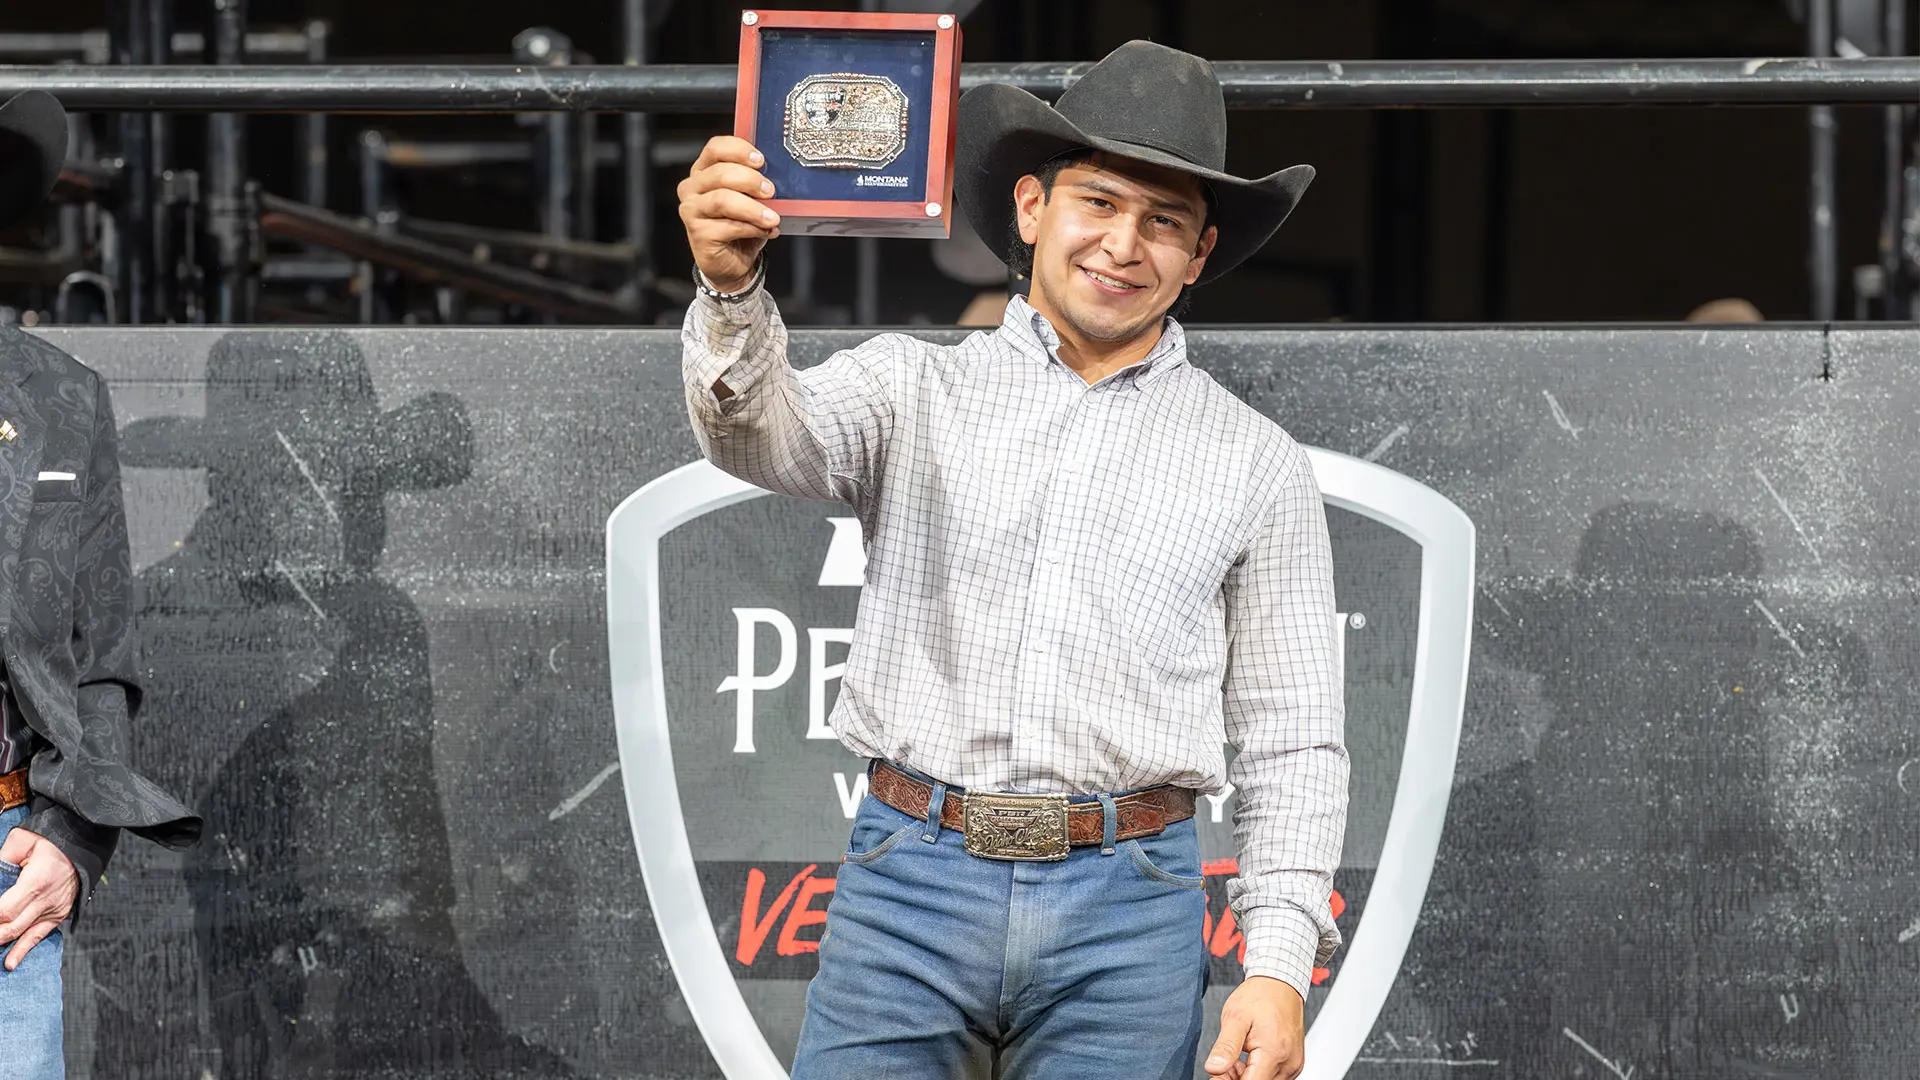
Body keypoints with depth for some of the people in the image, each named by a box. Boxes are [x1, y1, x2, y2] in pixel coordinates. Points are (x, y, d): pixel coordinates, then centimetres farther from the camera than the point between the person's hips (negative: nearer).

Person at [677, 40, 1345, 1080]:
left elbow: (1289, 742, 8)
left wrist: (1279, 965, -3)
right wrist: (731, 288, -33)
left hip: (1125, 913, 0)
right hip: (909, 882, 0)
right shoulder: (914, 390, 9)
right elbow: (765, 435, -12)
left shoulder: (1254, 463, 10)